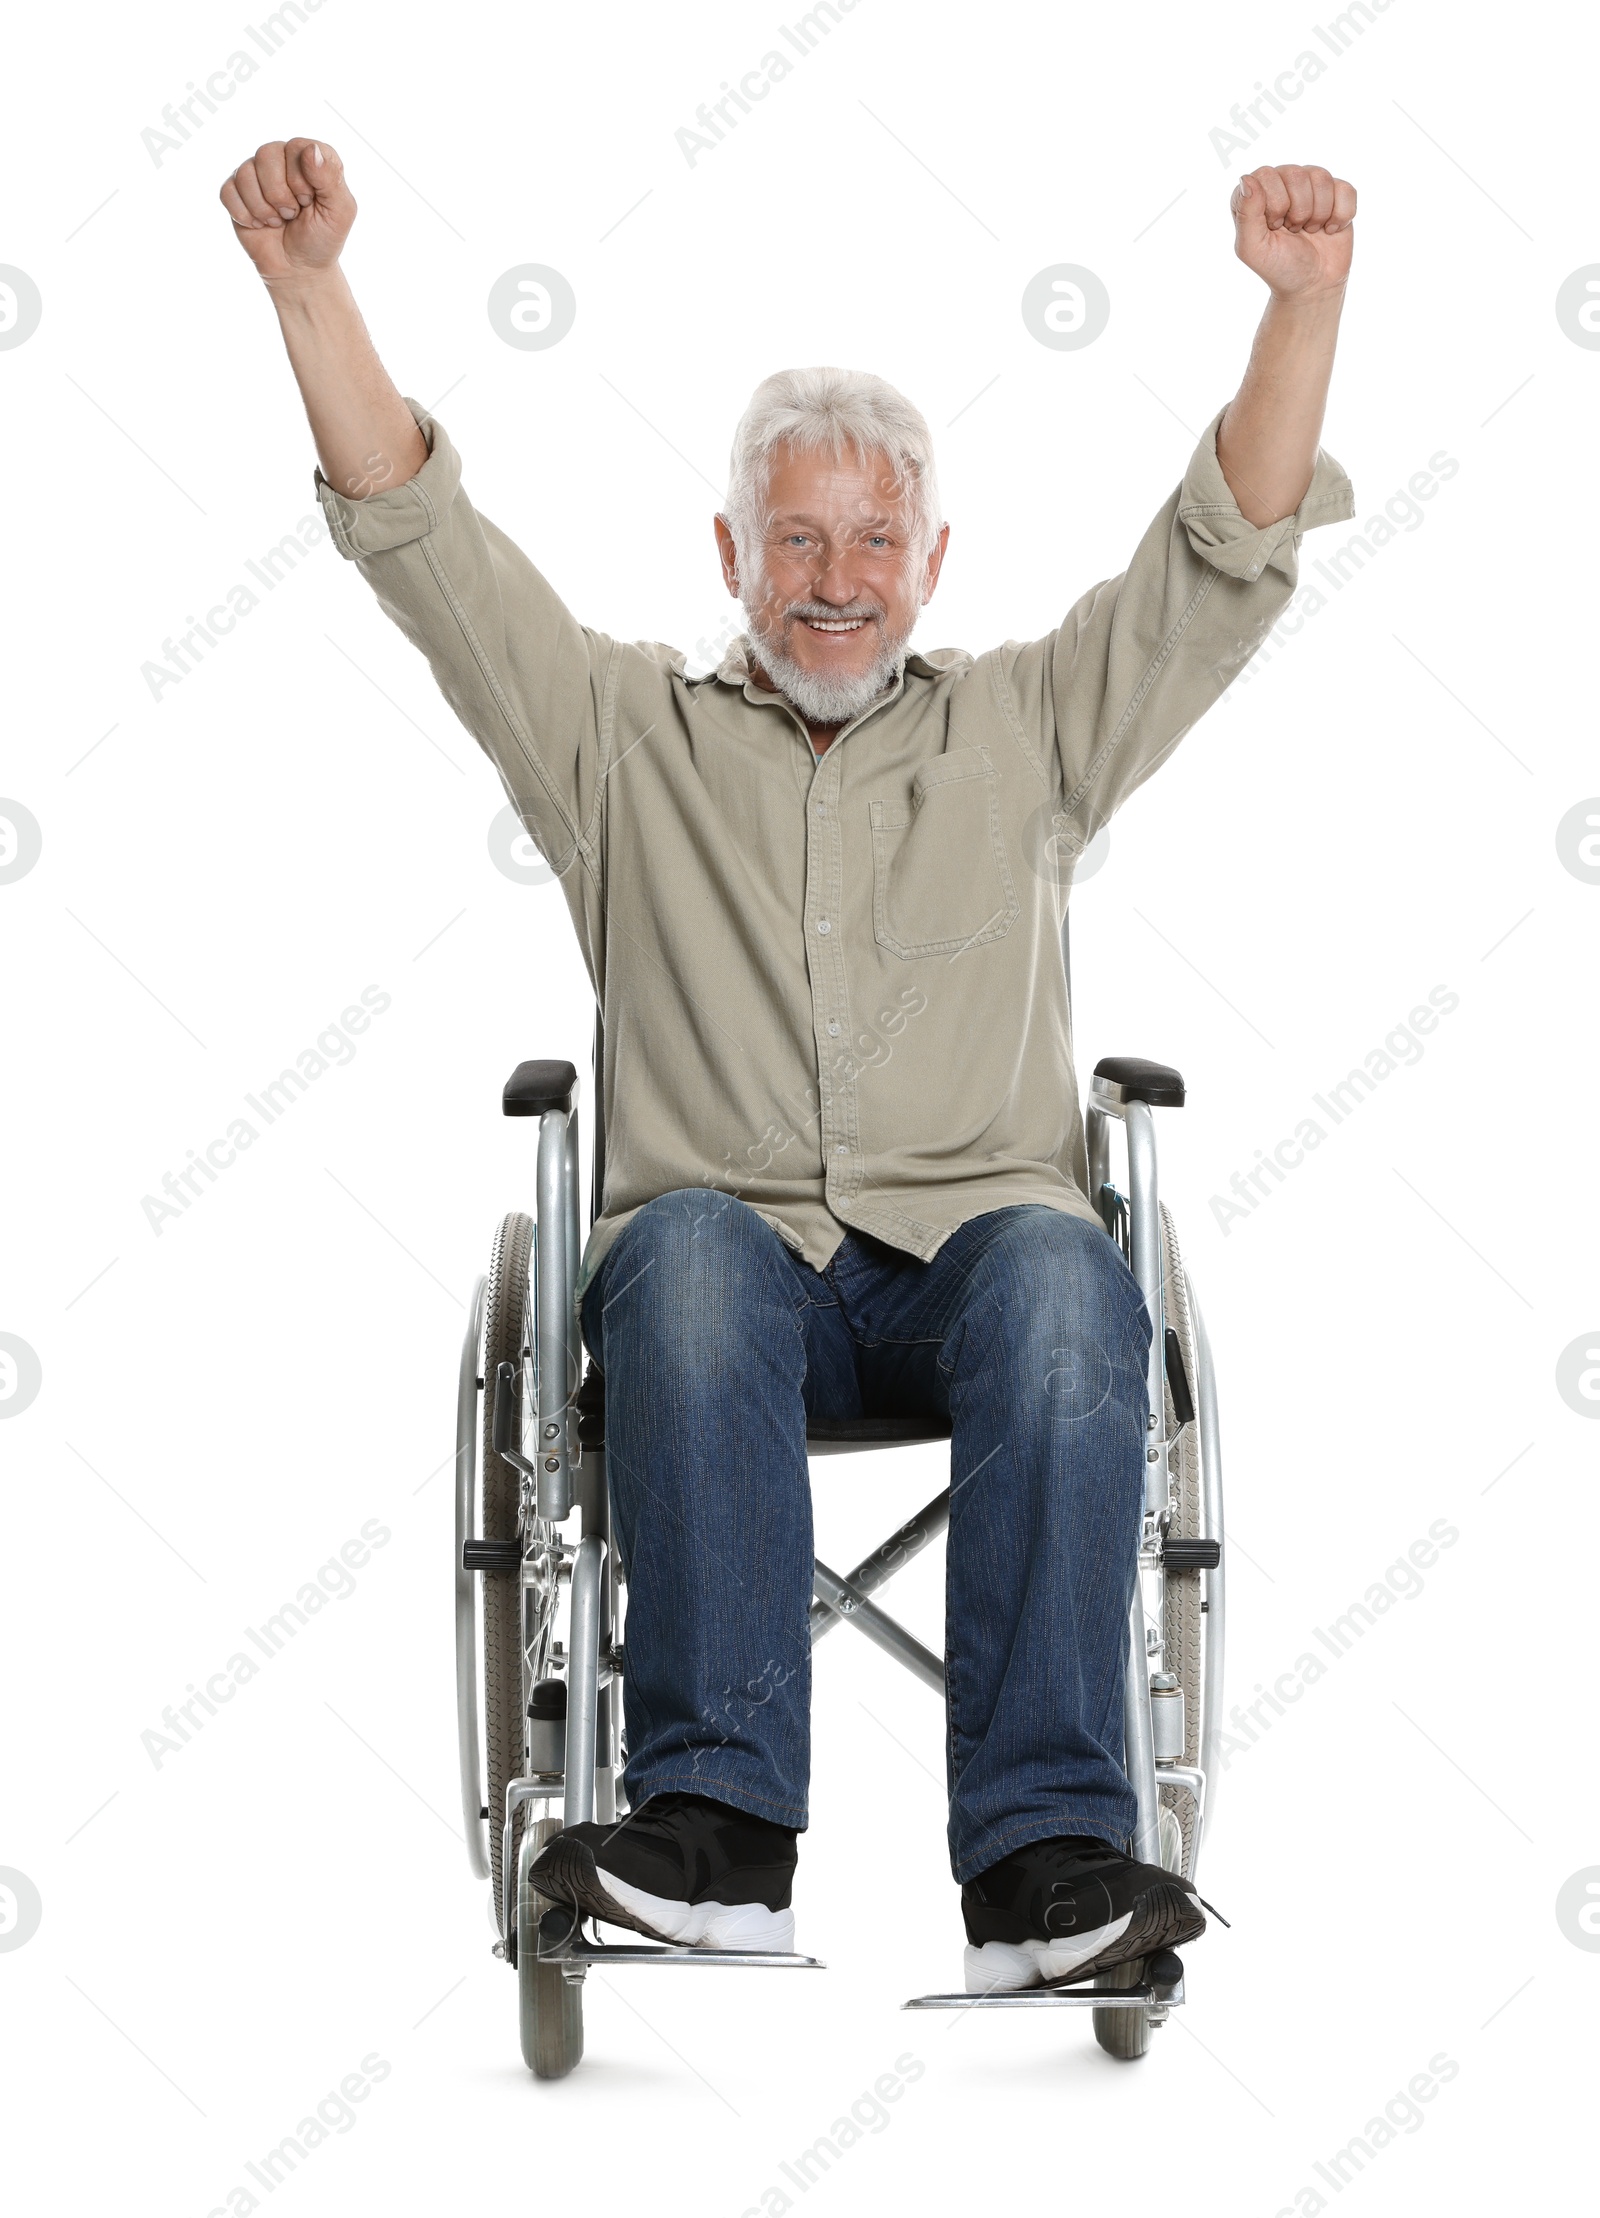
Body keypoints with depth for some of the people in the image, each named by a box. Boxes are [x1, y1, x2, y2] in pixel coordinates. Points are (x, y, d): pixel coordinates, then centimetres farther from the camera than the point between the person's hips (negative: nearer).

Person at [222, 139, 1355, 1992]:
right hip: (727, 1247, 0)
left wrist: (1302, 305, -1)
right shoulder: (627, 737, 20)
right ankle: (715, 1822, -44)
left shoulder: (1027, 730, 22)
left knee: (1060, 1269, -35)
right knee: (692, 1249, -37)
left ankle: (1045, 1851, -42)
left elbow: (1231, 551, 13)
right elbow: (417, 537, 12)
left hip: (974, 1243, 1)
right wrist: (310, 285, 1)